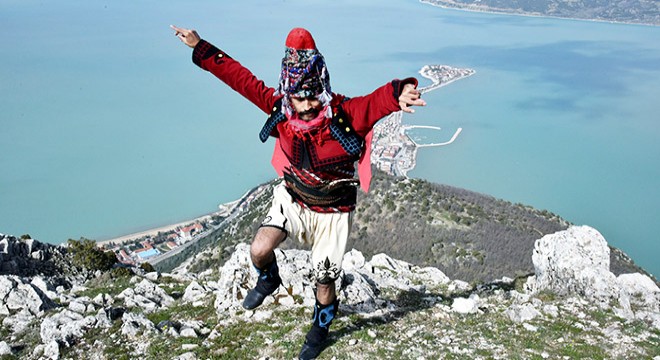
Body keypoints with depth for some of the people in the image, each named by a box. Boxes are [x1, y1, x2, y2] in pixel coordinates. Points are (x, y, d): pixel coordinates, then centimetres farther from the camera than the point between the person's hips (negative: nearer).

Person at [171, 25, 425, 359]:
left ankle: (319, 331, 42)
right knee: (259, 251, -17)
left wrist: (399, 93, -67)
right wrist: (200, 48, -9)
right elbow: (241, 78, -10)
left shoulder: (346, 114, -26)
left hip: (332, 211, -3)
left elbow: (376, 101, -44)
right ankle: (268, 280, 23)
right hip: (292, 199, 3)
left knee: (324, 282, 9)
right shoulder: (280, 108, -15)